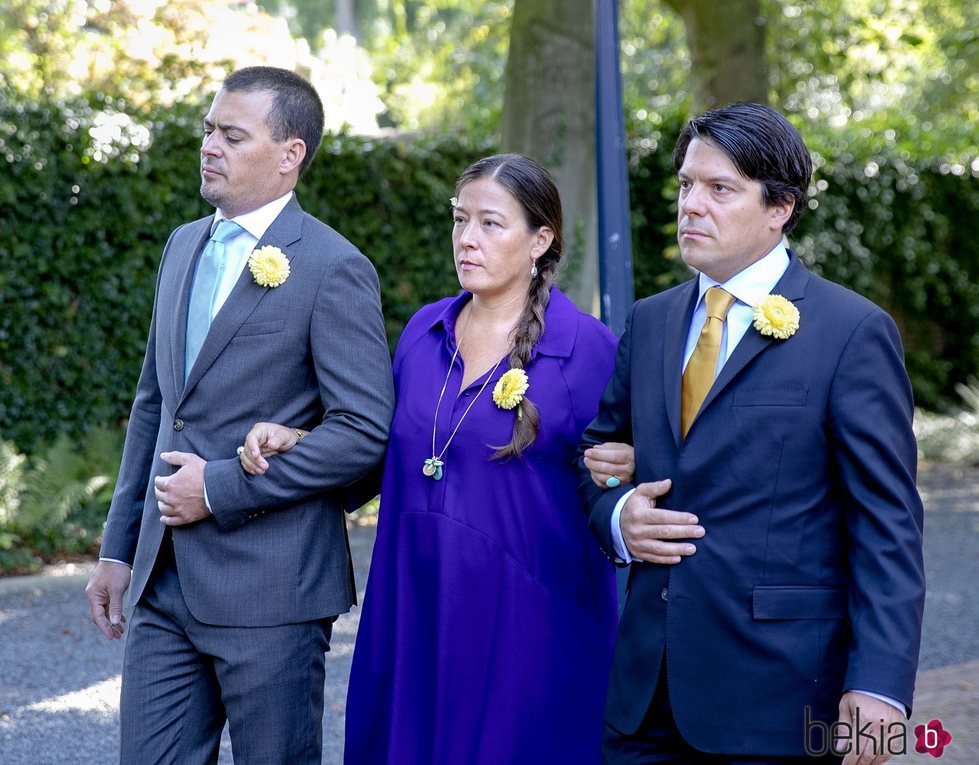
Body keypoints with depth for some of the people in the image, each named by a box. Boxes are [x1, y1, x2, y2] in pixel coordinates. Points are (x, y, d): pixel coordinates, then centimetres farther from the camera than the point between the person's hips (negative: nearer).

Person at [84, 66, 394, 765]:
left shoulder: (333, 269, -10)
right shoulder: (184, 245, 13)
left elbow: (364, 431, -15)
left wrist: (221, 488, -15)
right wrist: (119, 546, 15)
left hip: (268, 591, -6)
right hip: (163, 581, 7)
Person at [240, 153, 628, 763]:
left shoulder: (586, 346, -8)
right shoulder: (425, 330, 8)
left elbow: (611, 476, -2)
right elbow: (388, 449, 16)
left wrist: (619, 468, -23)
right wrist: (295, 439, 3)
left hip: (526, 620, -5)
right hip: (416, 609, 5)